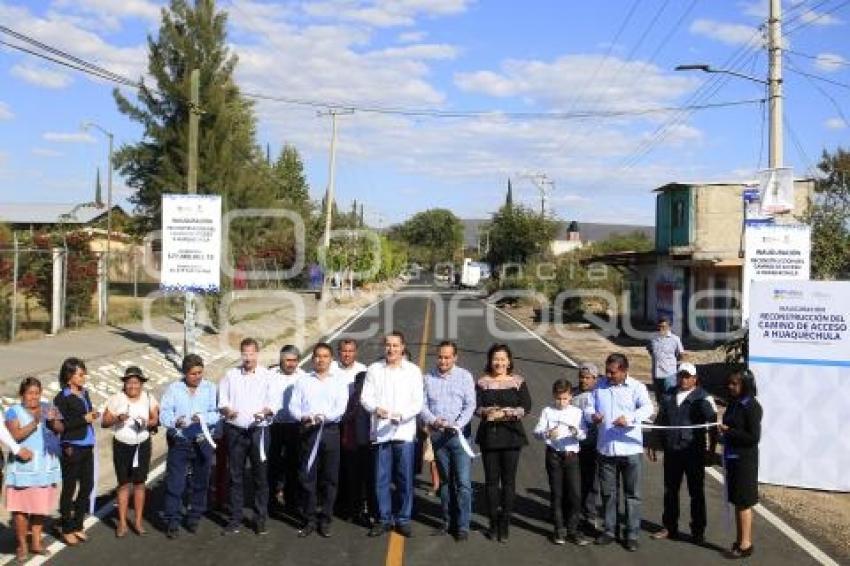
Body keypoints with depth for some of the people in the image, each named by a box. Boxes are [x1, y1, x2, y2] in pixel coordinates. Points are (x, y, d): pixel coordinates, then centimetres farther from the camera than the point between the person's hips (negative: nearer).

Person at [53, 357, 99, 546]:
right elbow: (60, 425, -18)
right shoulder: (62, 398, -11)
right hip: (72, 448, -7)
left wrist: (93, 415, 5)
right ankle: (67, 530, 17)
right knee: (69, 488, 5)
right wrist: (84, 419, -18)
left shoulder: (84, 393, 10)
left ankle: (77, 526, 26)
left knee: (87, 486, 12)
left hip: (87, 446, 7)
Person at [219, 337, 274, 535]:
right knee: (235, 476, 7)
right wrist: (227, 410, -15)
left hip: (258, 430, -1)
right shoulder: (230, 375, 7)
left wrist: (264, 411, -19)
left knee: (260, 476, 3)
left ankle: (260, 519, 13)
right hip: (235, 430, 1)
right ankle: (235, 519, 15)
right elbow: (221, 401, 6)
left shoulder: (266, 376, 2)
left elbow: (273, 403, 1)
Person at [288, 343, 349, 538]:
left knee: (329, 478, 2)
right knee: (307, 477, 0)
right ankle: (310, 520, 9)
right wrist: (303, 417, -17)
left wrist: (323, 416, -21)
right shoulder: (303, 381, 11)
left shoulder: (339, 382, 8)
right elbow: (293, 406, 4)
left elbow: (341, 408, -4)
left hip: (330, 431, 0)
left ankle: (325, 520, 11)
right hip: (308, 432, 1)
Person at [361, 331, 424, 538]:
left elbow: (418, 403, 0)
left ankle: (403, 519, 13)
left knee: (405, 479, 2)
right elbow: (365, 397, 2)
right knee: (381, 479, 4)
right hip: (380, 432, 1)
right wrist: (376, 409, -19)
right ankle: (384, 519, 16)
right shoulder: (374, 369, 7)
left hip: (404, 432, -1)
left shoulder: (413, 371, 5)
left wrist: (401, 415, -17)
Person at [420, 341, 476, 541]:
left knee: (463, 482, -6)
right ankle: (448, 521, 21)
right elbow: (422, 405, 4)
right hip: (437, 435, 3)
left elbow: (470, 405, -4)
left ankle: (462, 525, 0)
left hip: (459, 434, -3)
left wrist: (458, 425, -18)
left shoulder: (464, 376, 0)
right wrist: (433, 421, -14)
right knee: (445, 481, 12)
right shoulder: (428, 378, 6)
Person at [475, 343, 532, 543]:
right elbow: (477, 407, -2)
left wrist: (505, 413, -16)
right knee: (491, 480, 5)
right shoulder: (482, 382, 5)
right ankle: (493, 524, 15)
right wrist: (488, 411, -22)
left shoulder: (518, 382, 3)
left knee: (508, 480, 1)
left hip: (511, 435, -1)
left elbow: (526, 407, -5)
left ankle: (505, 524, 9)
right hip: (489, 435, 1)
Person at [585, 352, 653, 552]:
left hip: (630, 448, -4)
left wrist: (629, 418, -37)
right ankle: (609, 530, 25)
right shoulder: (600, 385, 7)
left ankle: (632, 534, 13)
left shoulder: (636, 387, -5)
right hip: (605, 448, 4)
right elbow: (589, 406, 7)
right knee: (607, 492, 13)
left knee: (632, 494, 4)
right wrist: (592, 415, -17)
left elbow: (647, 408, -20)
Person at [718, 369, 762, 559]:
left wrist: (729, 431, -18)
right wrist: (724, 431, 2)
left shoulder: (752, 407, -15)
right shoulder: (734, 403, 8)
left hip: (745, 460, -8)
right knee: (737, 501, 13)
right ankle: (740, 540, 23)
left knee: (744, 502, 1)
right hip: (732, 458, 8)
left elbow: (754, 437, -18)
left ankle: (745, 544, 9)